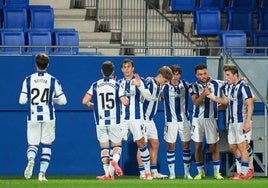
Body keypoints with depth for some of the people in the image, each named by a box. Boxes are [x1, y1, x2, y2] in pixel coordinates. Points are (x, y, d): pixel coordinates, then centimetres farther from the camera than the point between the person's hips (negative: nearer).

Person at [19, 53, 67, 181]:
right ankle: (42, 173, 3)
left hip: (33, 117, 0)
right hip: (48, 117, 0)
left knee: (32, 144, 8)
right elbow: (62, 101, -1)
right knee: (46, 146, 11)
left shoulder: (28, 80, -2)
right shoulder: (53, 80, -3)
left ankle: (31, 159, -25)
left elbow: (22, 100, -5)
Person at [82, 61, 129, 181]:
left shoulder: (95, 85, 2)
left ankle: (108, 173, 0)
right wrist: (126, 98, 12)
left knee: (104, 147, 8)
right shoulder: (116, 85, -2)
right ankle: (114, 161, -22)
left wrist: (91, 105, 16)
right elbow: (125, 102, -11)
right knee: (116, 145, 9)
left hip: (100, 121, 1)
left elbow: (84, 101, -5)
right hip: (114, 121, -1)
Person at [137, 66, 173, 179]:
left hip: (150, 119, 9)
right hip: (142, 118, -9)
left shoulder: (160, 86, 9)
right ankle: (142, 173, -1)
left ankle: (154, 172, 14)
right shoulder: (149, 84, -18)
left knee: (155, 144, 9)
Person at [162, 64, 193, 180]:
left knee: (186, 145, 3)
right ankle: (172, 173, 8)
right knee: (171, 146, 1)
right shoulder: (166, 87, -4)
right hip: (171, 120, -2)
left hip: (184, 119, 2)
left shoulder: (184, 85, 2)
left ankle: (187, 173, 10)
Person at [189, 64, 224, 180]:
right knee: (197, 146, 3)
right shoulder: (193, 87, 0)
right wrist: (203, 94, -28)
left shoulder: (216, 84, 3)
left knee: (214, 146, 0)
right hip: (197, 119, 0)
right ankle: (200, 172, 14)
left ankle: (216, 172, 8)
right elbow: (196, 102, -13)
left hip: (211, 118, 0)